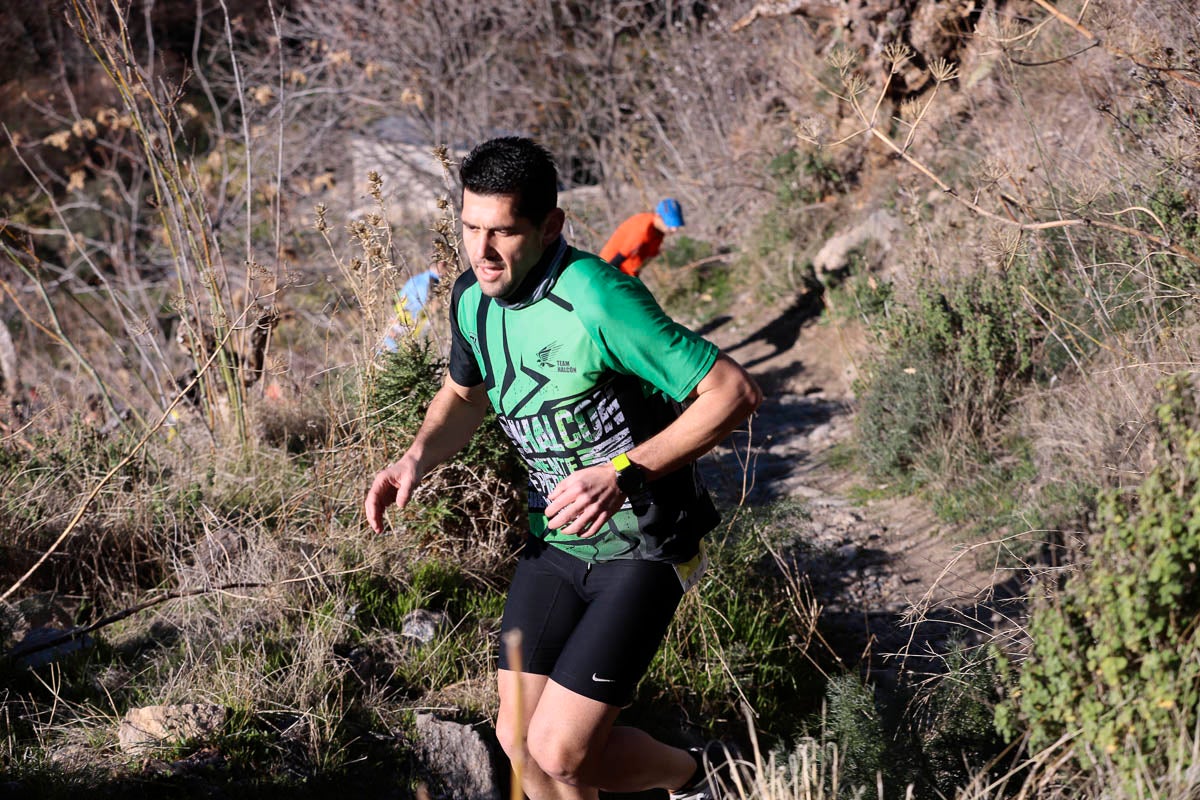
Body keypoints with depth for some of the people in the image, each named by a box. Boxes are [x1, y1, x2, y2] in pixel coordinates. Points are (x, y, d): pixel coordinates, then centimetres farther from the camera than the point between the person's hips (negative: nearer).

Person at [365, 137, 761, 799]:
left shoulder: (596, 300, -26)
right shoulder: (473, 296, -3)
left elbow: (735, 391, -25)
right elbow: (463, 395, 18)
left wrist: (623, 474, -31)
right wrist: (416, 458, -2)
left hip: (640, 550, -7)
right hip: (554, 540, 7)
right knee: (517, 739, 5)